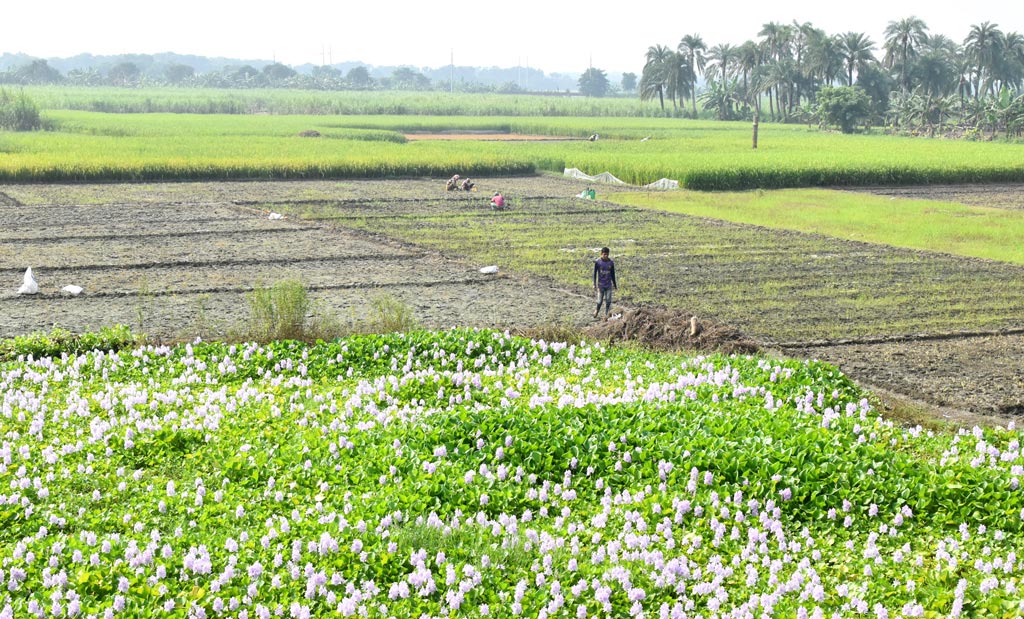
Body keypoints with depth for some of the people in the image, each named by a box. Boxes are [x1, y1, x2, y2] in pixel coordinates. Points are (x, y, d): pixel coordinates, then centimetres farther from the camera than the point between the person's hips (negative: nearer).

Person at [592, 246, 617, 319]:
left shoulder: (611, 262, -3)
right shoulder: (597, 262, -10)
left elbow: (613, 274, 6)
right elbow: (595, 273, -4)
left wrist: (615, 284, 11)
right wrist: (594, 284, -8)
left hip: (609, 285, 2)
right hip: (601, 284, -2)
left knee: (608, 300, -1)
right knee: (600, 300, 0)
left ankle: (606, 314, 13)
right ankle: (597, 310, 29)